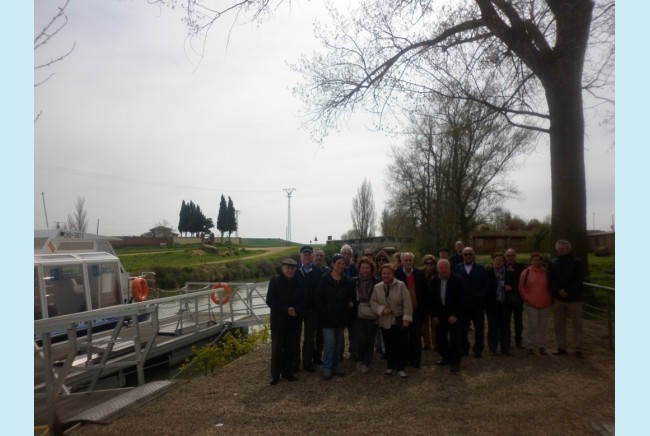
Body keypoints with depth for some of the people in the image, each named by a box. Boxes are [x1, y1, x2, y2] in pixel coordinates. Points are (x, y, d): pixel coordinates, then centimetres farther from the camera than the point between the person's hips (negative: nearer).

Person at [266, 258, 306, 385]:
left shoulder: (299, 283, 4)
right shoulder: (275, 281, -5)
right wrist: (286, 310, -18)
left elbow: (304, 300, 4)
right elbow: (270, 301, -10)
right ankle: (275, 375, 14)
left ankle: (287, 372, 24)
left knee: (291, 348, 9)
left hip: (294, 321, 3)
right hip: (278, 321, -3)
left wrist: (296, 309, -15)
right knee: (277, 349, 2)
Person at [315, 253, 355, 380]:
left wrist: (351, 304, -4)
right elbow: (318, 297, -7)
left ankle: (335, 367, 24)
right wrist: (324, 310, -12)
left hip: (341, 316, 5)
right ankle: (327, 369, 4)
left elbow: (351, 297, 14)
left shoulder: (347, 281, 4)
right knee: (329, 342, -8)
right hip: (328, 316, -4)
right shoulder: (324, 279, -7)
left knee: (339, 343, 11)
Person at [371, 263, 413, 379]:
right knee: (389, 345, 11)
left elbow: (407, 303, -10)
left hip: (399, 320, -3)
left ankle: (400, 368, 14)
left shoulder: (401, 285, -9)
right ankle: (390, 367, 25)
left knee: (401, 345, 0)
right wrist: (382, 309, -13)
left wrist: (406, 318, -15)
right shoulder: (377, 287, 2)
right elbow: (372, 302, 4)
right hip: (385, 322, 3)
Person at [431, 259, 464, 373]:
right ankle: (446, 358, 29)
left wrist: (455, 315, -16)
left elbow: (460, 299, -11)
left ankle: (455, 362, 10)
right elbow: (432, 300, 5)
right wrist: (434, 315, -1)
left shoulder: (457, 280, -9)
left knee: (455, 339, -3)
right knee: (440, 338, 10)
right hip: (440, 314, 4)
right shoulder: (434, 281, 3)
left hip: (453, 315, -4)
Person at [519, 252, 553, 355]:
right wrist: (526, 298, -7)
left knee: (542, 325, 10)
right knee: (532, 325, -4)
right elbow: (521, 287, 0)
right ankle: (530, 346, 8)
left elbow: (549, 287, 12)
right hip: (531, 304, -2)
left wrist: (550, 299, 4)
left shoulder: (545, 272, 5)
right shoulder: (526, 272, -1)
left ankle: (541, 346, 22)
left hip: (544, 303, 3)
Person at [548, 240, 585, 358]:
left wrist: (567, 291, -16)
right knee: (559, 324, 6)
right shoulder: (553, 263, 9)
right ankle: (562, 348, 14)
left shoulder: (577, 262, 1)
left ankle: (578, 349, 7)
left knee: (577, 324, 0)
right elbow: (551, 280, 4)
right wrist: (559, 291, -12)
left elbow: (579, 280, -7)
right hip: (558, 298, 3)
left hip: (574, 298, -3)